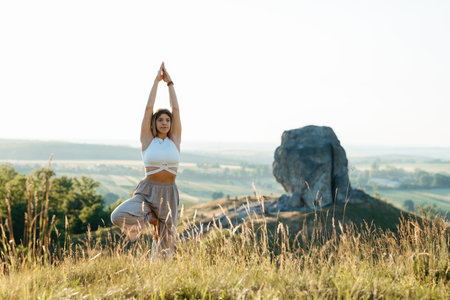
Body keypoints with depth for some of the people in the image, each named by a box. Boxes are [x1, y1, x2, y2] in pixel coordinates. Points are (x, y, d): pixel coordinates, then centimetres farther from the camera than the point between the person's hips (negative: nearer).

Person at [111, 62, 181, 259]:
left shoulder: (174, 140, 6)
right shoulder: (147, 140, 1)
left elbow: (176, 109, 4)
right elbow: (148, 108, -2)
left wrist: (169, 83, 5)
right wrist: (156, 81, 1)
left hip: (168, 194, 2)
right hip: (147, 192, -2)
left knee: (165, 246, 2)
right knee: (119, 217, -27)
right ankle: (149, 217, 3)